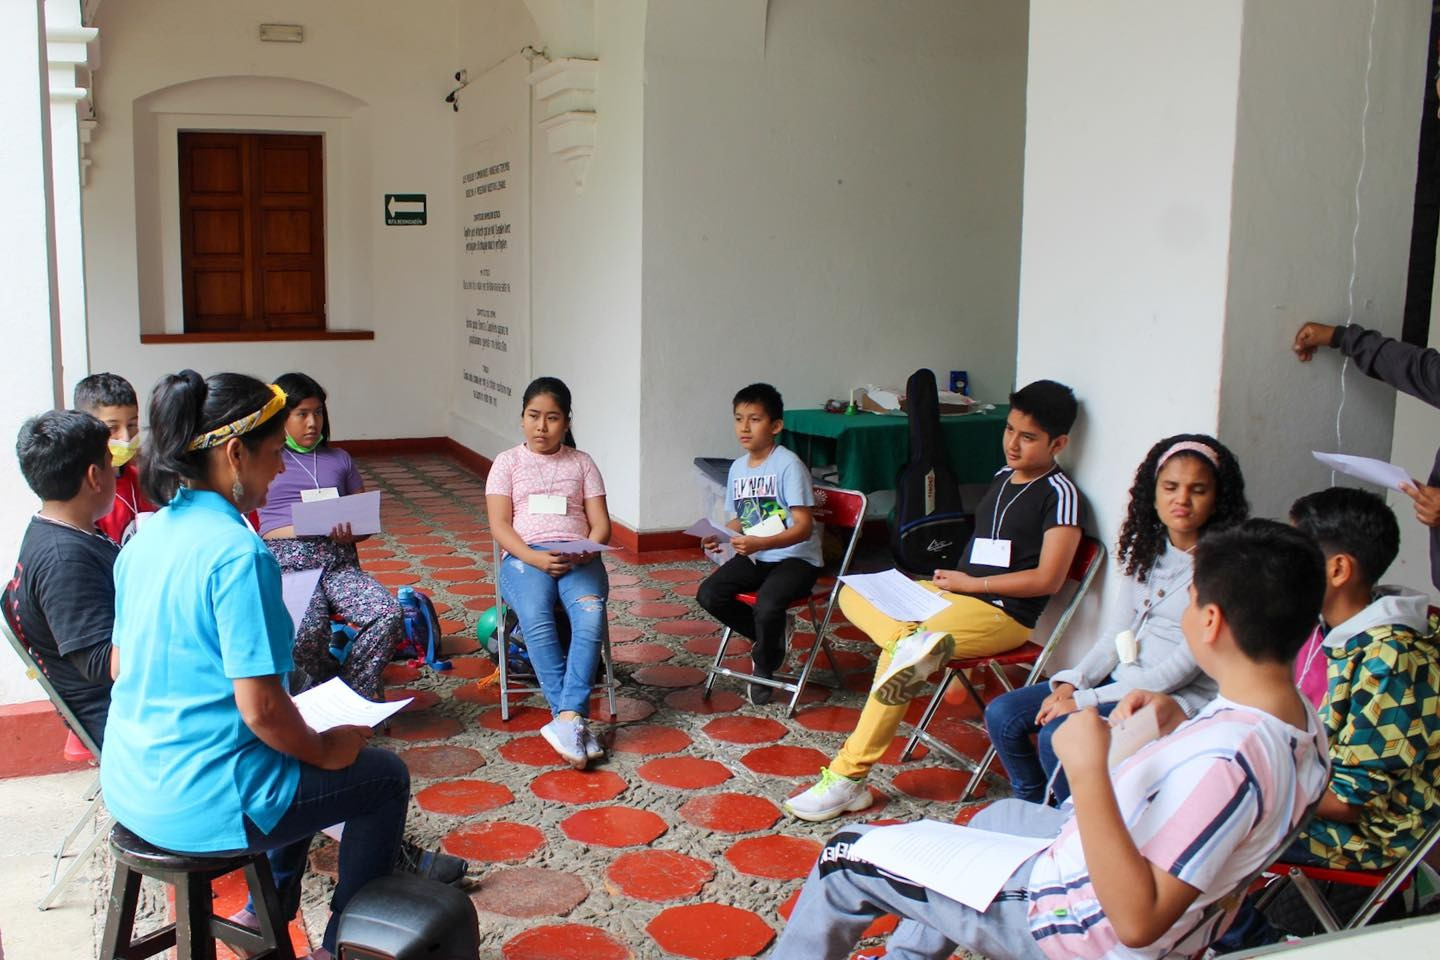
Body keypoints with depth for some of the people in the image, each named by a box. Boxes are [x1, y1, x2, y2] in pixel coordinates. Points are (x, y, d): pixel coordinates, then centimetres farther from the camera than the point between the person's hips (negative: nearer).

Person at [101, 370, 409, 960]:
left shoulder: (144, 536, 3)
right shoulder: (238, 552, -23)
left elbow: (119, 666, 13)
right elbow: (260, 707, -25)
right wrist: (324, 751, -6)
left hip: (129, 788, 9)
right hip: (197, 803, -9)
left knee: (296, 754, 32)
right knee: (386, 778, 11)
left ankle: (268, 912, 40)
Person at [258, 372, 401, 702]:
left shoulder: (339, 459, 25)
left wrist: (351, 533, -2)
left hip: (339, 560, 3)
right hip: (287, 560, -3)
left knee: (390, 614, -28)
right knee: (307, 632, -35)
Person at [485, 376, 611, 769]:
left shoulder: (582, 463, 18)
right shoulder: (507, 462, 14)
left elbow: (600, 524, 10)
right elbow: (500, 524, 3)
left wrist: (586, 552, -13)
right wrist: (534, 557, -15)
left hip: (577, 558, 1)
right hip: (525, 557, -1)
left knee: (591, 615, -34)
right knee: (537, 622, -34)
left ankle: (567, 719, -38)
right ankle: (576, 722, -34)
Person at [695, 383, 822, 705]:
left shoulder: (788, 465, -16)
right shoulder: (738, 467, 6)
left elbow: (804, 527, -20)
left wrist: (760, 543, -34)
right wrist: (721, 537, -8)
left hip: (796, 557, -7)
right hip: (755, 556, 7)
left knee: (766, 606, -32)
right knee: (709, 594, -14)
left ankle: (765, 665, 2)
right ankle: (772, 640, 9)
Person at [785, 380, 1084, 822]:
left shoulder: (1059, 494, -11)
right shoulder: (1001, 478, 15)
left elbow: (1047, 578, -17)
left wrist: (971, 583, -11)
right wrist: (952, 577, 4)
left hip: (1003, 613, -9)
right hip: (958, 591, 9)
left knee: (897, 654, -27)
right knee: (853, 592, -2)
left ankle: (848, 779, -22)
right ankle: (911, 640, -33)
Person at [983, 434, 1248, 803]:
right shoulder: (1147, 548, 9)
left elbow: (1183, 666, -19)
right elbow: (1116, 631, 11)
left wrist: (1085, 700, -19)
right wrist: (1072, 682, -7)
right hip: (1121, 680, 8)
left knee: (1059, 734, -27)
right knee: (1002, 715, -2)